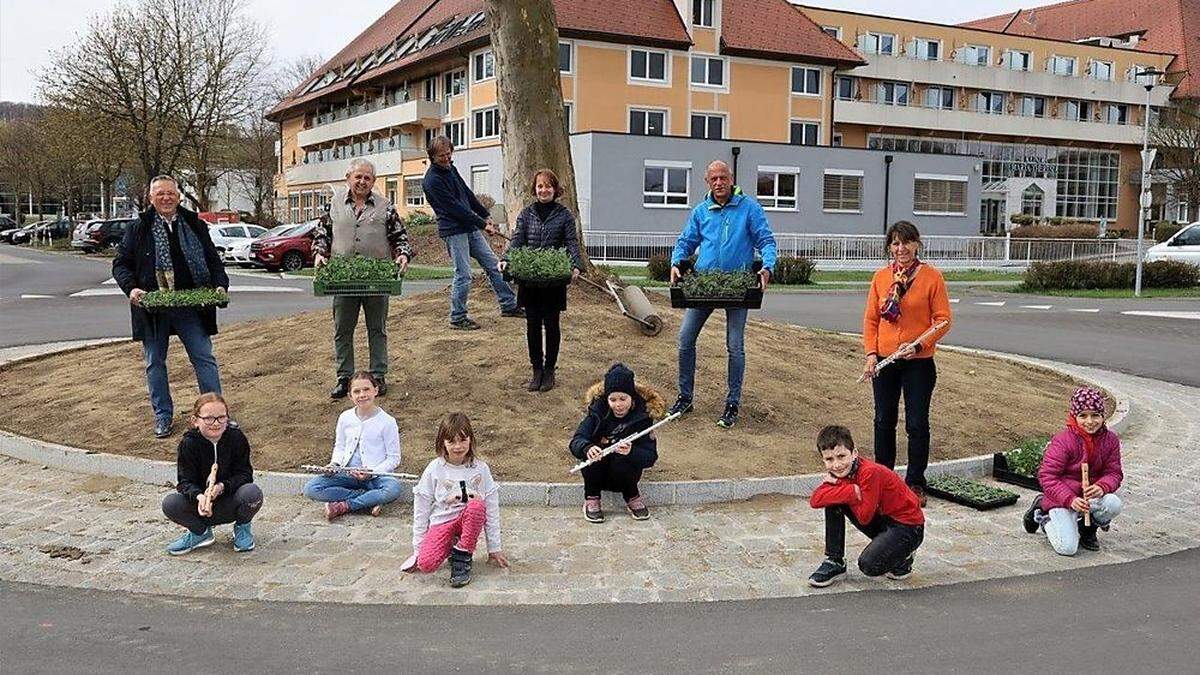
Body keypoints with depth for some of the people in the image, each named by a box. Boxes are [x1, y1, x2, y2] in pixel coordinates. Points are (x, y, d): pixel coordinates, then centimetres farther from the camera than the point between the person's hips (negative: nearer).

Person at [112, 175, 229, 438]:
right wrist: (131, 288, -14)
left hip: (190, 307, 0)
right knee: (155, 363, 9)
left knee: (204, 359, 1)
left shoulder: (195, 226, 7)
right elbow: (121, 264, 4)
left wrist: (220, 285, -6)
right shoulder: (138, 229, 2)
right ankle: (163, 415, 22)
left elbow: (213, 260, 11)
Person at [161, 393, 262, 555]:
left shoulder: (236, 438, -10)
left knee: (252, 493, -32)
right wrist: (199, 496, -37)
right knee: (170, 504, -26)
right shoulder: (188, 444, -11)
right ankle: (200, 532, 5)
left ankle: (242, 529, 2)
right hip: (201, 504, 1)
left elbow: (245, 474, -9)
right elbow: (185, 481, -14)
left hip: (230, 503, -1)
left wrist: (223, 486, -29)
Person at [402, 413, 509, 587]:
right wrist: (418, 548, 2)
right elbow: (421, 509, 2)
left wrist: (494, 548, 1)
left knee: (476, 505, -34)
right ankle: (452, 545, 5)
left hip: (468, 521, 1)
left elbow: (492, 509, 0)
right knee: (426, 564, -29)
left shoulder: (480, 468, -3)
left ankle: (462, 557, -16)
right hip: (441, 523, -1)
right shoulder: (434, 469, -4)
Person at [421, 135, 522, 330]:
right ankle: (457, 318, 5)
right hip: (454, 231, -9)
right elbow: (454, 207, -18)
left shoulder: (450, 168, 12)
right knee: (463, 275, -7)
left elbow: (467, 194, 21)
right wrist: (482, 224, -15)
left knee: (493, 265, 10)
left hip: (470, 227, 9)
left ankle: (509, 305, 18)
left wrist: (485, 215, 19)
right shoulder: (432, 180, -16)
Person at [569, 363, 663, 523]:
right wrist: (587, 448, -47)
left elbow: (650, 457, -21)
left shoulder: (642, 416, -15)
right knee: (592, 452, -29)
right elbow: (576, 441, -23)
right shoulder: (598, 410, -14)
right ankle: (591, 498, -7)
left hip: (625, 470, -1)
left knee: (622, 464, -33)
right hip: (597, 473, 1)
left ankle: (632, 497, -1)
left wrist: (631, 452, -43)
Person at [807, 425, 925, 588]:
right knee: (833, 502, -9)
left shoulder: (870, 472, -28)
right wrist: (852, 491, -30)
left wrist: (841, 489, -16)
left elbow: (864, 517, -24)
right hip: (880, 520, 8)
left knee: (869, 565, -28)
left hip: (908, 526, -7)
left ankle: (903, 558, 5)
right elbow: (815, 500, -21)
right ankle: (834, 562, 1)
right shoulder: (839, 472, -6)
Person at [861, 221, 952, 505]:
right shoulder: (881, 277, 4)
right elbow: (871, 318, 7)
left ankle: (915, 484, 16)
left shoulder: (932, 276, -6)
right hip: (884, 361, 3)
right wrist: (871, 353, -4)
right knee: (884, 421, 12)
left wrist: (918, 345, -18)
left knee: (917, 425, 4)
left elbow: (943, 319, -7)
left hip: (919, 362, -3)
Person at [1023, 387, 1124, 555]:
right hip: (1062, 498, -4)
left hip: (1091, 495, 5)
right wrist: (1071, 500, -30)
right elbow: (1047, 476, -18)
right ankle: (1042, 515, 13)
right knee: (1067, 548, -20)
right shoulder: (1063, 441, -19)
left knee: (1114, 504, -30)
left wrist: (1102, 487, -25)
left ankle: (1088, 528, 5)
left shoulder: (1110, 440, -2)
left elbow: (1114, 472, -1)